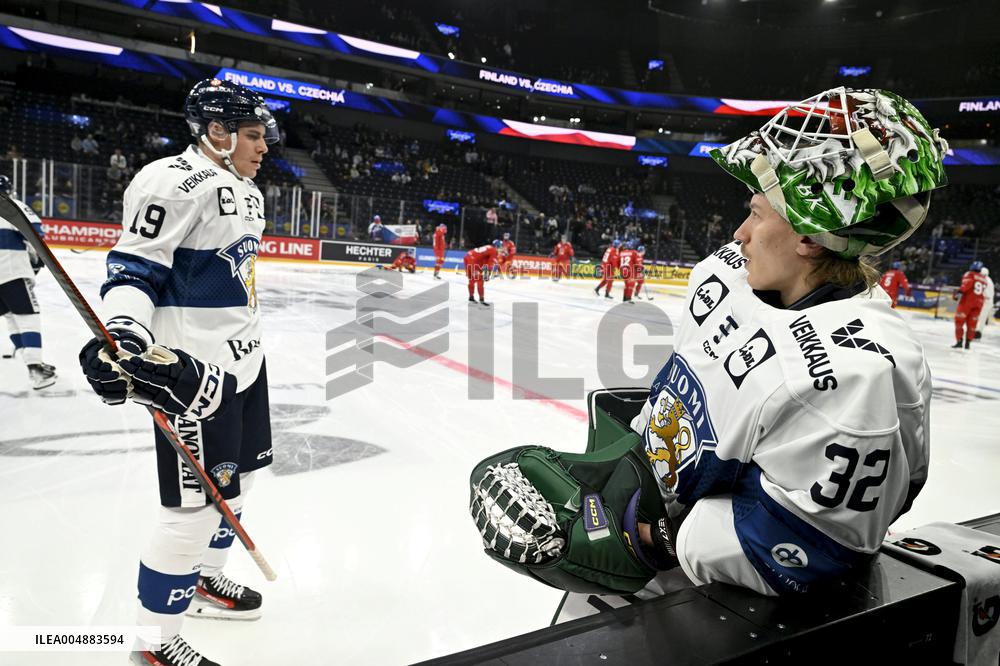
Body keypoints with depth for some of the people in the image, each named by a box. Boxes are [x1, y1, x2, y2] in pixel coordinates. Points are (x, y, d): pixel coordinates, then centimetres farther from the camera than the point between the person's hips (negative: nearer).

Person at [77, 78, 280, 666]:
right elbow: (133, 269, -17)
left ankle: (203, 581, 43)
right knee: (198, 502, -4)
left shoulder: (245, 189, 15)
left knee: (240, 477, 20)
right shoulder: (175, 182, -15)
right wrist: (122, 337, -32)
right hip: (193, 369, -10)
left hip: (243, 358, 10)